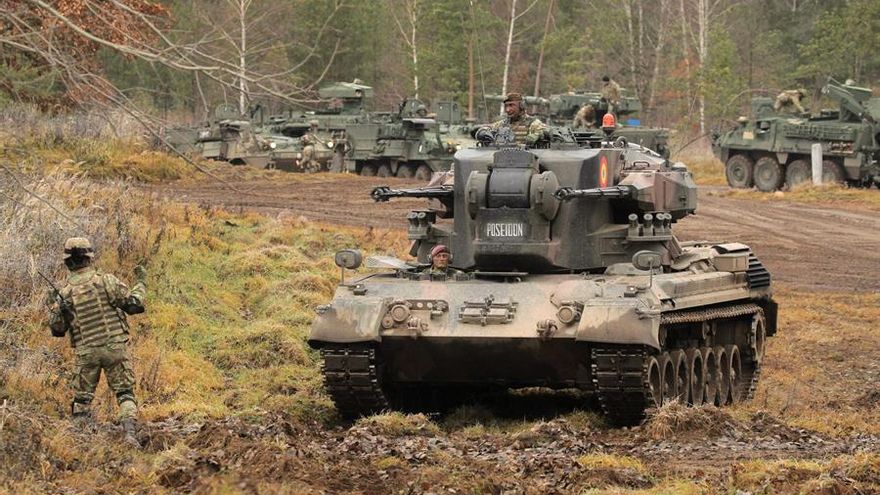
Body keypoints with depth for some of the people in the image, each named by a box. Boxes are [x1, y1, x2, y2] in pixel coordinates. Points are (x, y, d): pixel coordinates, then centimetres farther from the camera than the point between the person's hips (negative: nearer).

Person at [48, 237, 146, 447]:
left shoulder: (65, 293, -2)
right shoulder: (106, 281, -8)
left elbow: (57, 329, 5)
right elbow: (133, 304, -6)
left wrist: (53, 309, 21)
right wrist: (141, 283, 9)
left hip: (86, 353, 1)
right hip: (115, 347, -1)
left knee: (82, 398, 14)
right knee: (125, 393, 5)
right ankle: (129, 432, -13)